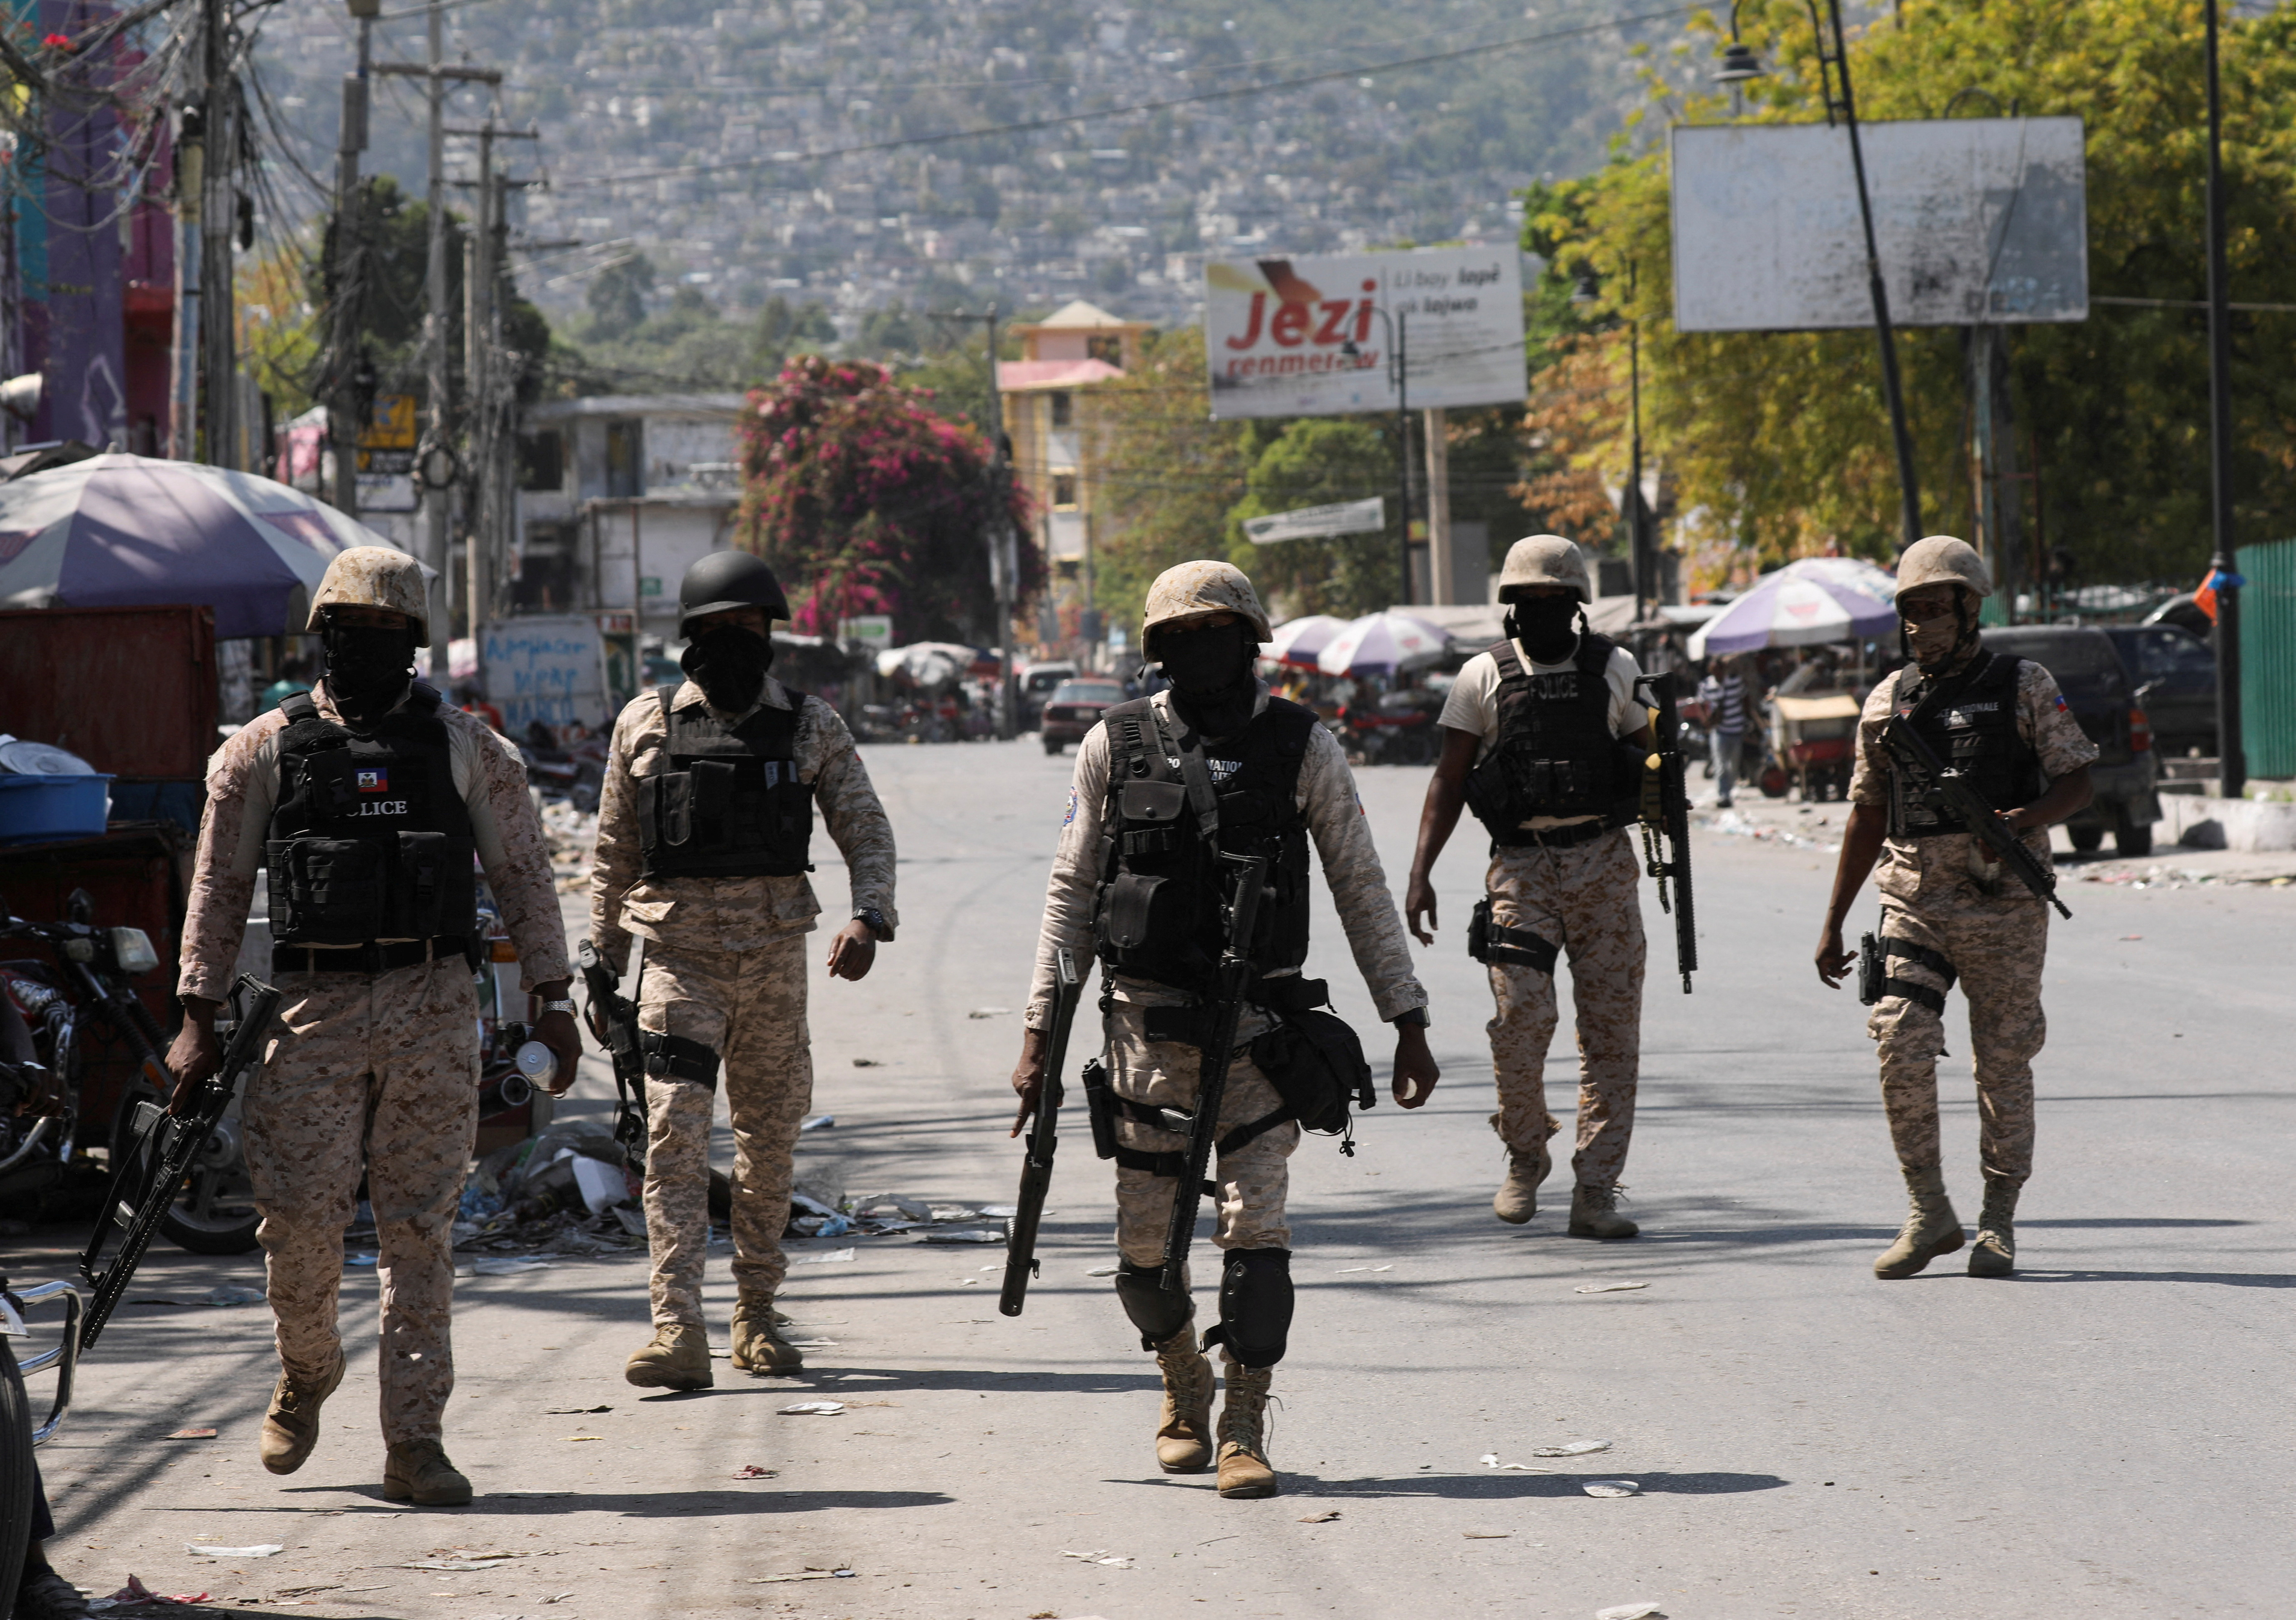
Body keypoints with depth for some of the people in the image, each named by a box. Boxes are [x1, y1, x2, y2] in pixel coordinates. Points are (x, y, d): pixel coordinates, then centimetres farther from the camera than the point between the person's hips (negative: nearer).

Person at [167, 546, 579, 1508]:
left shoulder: (467, 750, 8)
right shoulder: (267, 751, 6)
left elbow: (523, 876, 10)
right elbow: (220, 886, 8)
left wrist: (553, 1001, 4)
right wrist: (198, 1020, 3)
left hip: (434, 1007, 0)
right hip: (318, 1008, 0)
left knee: (421, 1228, -2)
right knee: (300, 1218, -6)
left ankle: (414, 1442, 1)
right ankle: (307, 1372, 24)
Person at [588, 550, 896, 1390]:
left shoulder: (812, 728, 4)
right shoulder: (646, 723, 3)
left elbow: (866, 830, 3)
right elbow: (615, 850, 10)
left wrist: (869, 917, -15)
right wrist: (604, 960, 10)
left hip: (776, 957, 2)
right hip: (679, 952, -2)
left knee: (770, 1141, 9)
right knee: (676, 1135, -13)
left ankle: (755, 1317, 22)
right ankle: (677, 1329, -18)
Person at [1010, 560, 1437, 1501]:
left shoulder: (1301, 746, 1)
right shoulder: (1116, 747, 2)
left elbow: (1360, 889, 5)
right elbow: (1071, 892, 6)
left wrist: (1407, 1022, 2)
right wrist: (1041, 1032, 1)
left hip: (1258, 1027, -1)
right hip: (1147, 1025, 1)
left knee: (1256, 1229, -12)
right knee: (1147, 1249, 5)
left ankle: (1244, 1433, -6)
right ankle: (1184, 1389, 32)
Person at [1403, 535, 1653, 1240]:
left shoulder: (1614, 669, 9)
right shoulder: (1485, 677, 6)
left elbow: (1648, 756, 20)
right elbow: (1450, 778, 5)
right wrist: (1421, 873, -3)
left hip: (1605, 866, 1)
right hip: (1522, 869, -1)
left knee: (1611, 1030, -2)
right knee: (1520, 1017, -14)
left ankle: (1595, 1193, 2)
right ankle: (1525, 1158, 11)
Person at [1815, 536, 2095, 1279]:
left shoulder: (2023, 687, 1)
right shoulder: (1888, 702, 10)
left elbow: (2076, 782, 0)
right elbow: (1866, 817, 16)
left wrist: (2024, 819, -22)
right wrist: (1833, 925, 15)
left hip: (2003, 906, -2)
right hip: (1914, 903, 2)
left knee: (2004, 1064, 3)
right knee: (1902, 1054, -11)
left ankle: (1999, 1222, 14)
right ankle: (1930, 1214, 2)